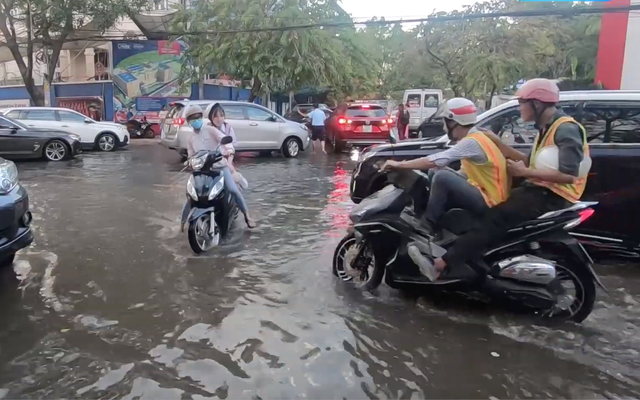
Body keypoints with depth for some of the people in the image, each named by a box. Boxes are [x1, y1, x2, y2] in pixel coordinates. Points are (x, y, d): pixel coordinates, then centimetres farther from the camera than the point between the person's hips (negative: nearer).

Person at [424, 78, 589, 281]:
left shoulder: (566, 129, -15)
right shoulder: (546, 128, 16)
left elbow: (568, 175, -24)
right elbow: (530, 162, 15)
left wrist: (524, 172, -19)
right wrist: (497, 142, 10)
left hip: (554, 195, -10)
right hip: (540, 189, 10)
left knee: (496, 216, -25)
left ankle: (445, 262, -30)